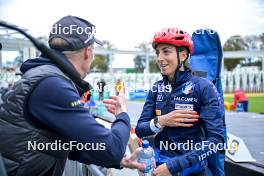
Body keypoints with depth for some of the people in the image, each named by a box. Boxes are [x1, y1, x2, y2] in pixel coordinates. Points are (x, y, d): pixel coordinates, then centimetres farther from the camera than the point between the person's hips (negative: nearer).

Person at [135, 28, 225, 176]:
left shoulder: (203, 87, -13)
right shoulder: (156, 89, 0)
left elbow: (216, 139, -20)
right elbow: (139, 129, -1)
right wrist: (161, 122, -22)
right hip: (159, 164, 4)